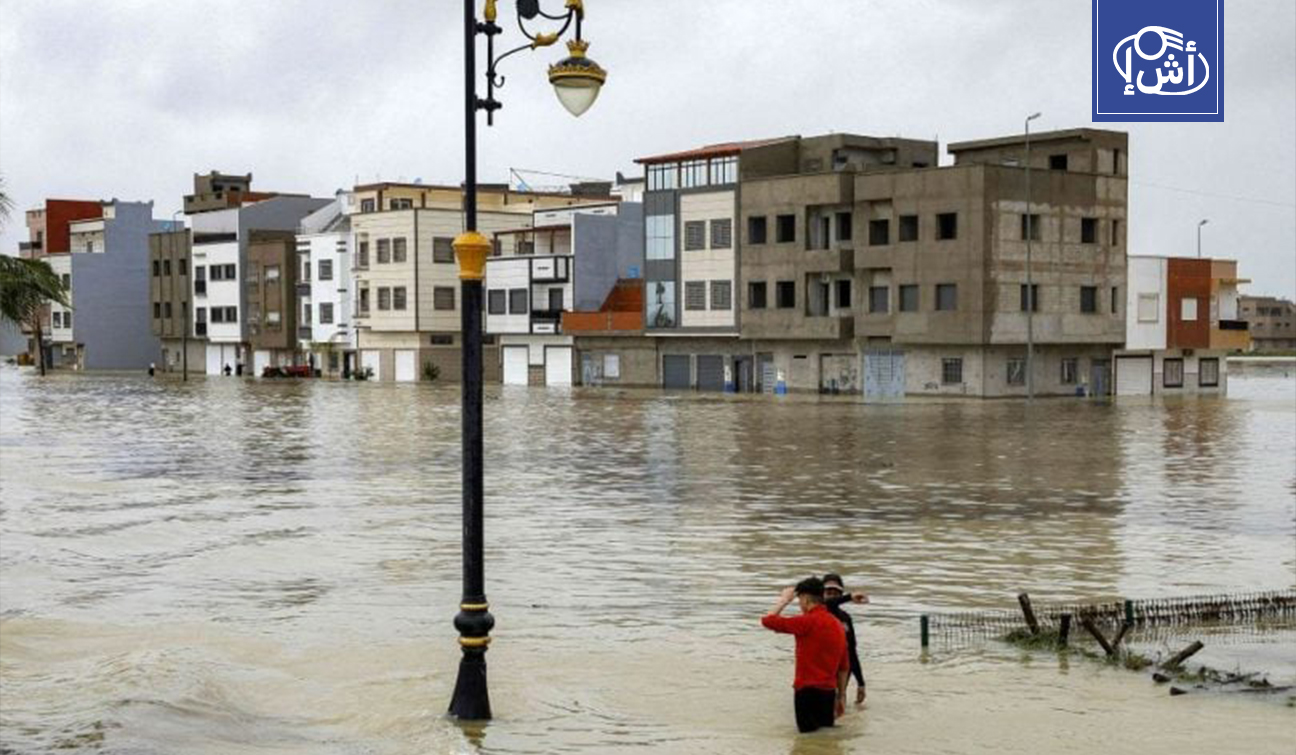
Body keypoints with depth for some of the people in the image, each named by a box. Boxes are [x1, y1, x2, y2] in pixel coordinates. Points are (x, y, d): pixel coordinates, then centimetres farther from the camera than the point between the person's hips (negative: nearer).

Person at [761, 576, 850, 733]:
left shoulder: (808, 621, -13)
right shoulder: (837, 624, 12)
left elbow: (767, 620, -10)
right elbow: (844, 666, 15)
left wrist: (784, 600, 4)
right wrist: (841, 696, 22)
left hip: (808, 691, -8)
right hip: (828, 691, 8)